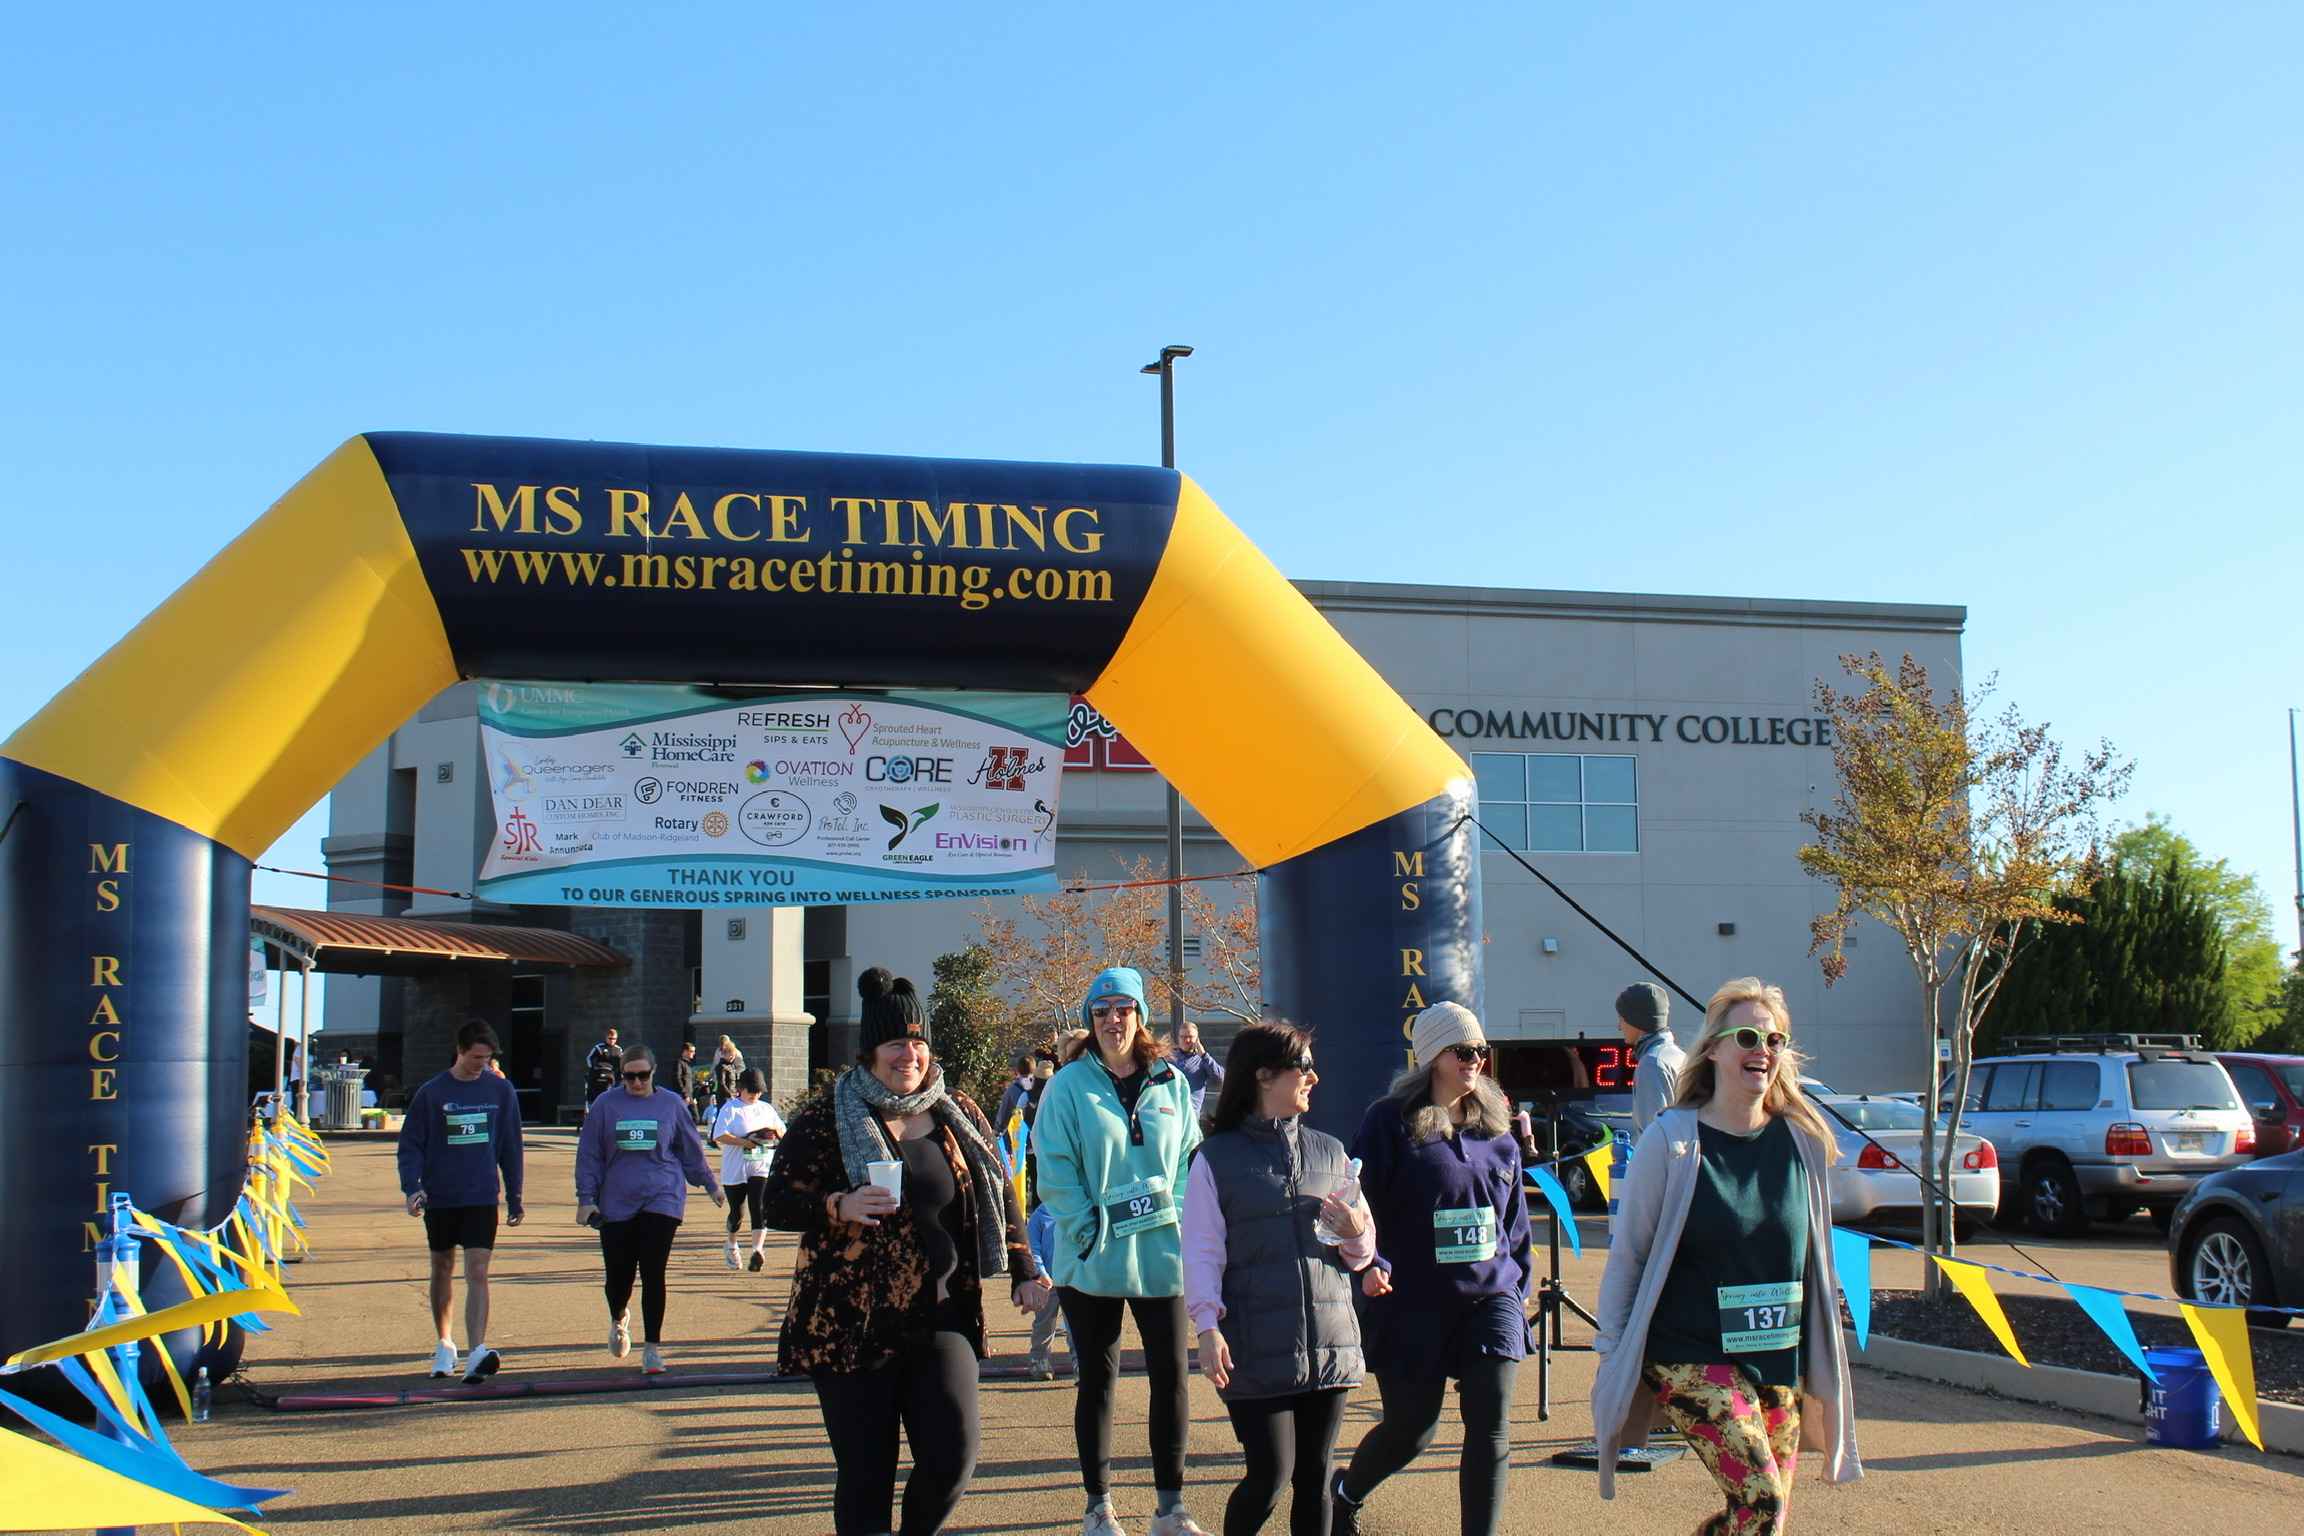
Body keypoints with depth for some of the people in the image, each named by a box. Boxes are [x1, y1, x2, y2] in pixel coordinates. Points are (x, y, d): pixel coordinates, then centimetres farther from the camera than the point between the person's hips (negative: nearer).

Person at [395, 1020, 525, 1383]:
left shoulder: (500, 1090, 2)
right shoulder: (431, 1093, -2)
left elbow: (511, 1146, 9)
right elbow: (410, 1144, -1)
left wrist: (515, 1199, 9)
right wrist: (411, 1186, -16)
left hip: (482, 1198, -1)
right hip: (439, 1198, 1)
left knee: (477, 1274, -12)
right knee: (442, 1270, 14)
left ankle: (477, 1354, -21)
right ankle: (444, 1345, 31)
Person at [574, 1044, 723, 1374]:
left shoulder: (671, 1104, 4)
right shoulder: (606, 1106, 3)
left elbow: (691, 1150, 15)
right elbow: (589, 1155, 6)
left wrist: (710, 1185, 21)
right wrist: (586, 1198, 0)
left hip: (662, 1199, -1)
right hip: (616, 1203, 1)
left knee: (653, 1274, -6)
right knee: (618, 1275, 6)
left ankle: (652, 1348, 2)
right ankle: (619, 1320, 39)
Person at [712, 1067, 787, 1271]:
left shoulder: (766, 1109, 14)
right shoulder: (730, 1108, -1)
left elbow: (783, 1133, 23)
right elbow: (719, 1136, -14)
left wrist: (775, 1129, -1)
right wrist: (745, 1142, -21)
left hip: (762, 1168, 2)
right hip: (734, 1170, -2)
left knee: (760, 1209, -15)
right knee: (737, 1211, 8)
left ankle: (758, 1249, -22)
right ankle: (731, 1245, 34)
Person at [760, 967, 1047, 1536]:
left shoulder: (958, 1114, 9)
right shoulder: (825, 1118, -2)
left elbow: (1001, 1194, 17)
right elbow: (777, 1204, -2)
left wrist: (1023, 1272, 10)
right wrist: (838, 1206, -20)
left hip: (941, 1318, 3)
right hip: (851, 1325, -2)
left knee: (952, 1458, -7)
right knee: (866, 1474, -1)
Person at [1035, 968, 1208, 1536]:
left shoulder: (1171, 1083, 7)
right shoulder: (1069, 1085, -2)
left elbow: (1191, 1158, 11)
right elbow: (1054, 1170, -6)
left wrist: (1181, 1221, -2)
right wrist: (1090, 1231, -14)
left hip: (1162, 1253, 3)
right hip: (1094, 1258, -2)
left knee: (1171, 1375, 3)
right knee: (1097, 1379, 7)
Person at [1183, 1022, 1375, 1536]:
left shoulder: (1329, 1151, 14)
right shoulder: (1218, 1157, 1)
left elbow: (1362, 1253, 18)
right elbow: (1200, 1251, -3)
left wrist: (1355, 1233, -5)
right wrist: (1208, 1327, -15)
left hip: (1330, 1344, 4)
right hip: (1257, 1352, -4)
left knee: (1314, 1477, 7)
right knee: (1270, 1474, -9)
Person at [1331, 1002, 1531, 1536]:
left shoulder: (1496, 1127, 9)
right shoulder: (1391, 1122, -6)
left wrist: (1520, 1280, 16)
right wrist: (1369, 1264, -20)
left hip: (1490, 1298, 4)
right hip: (1413, 1305, -4)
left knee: (1490, 1426, -6)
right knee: (1409, 1430, 8)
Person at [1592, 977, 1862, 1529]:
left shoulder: (1803, 1141, 3)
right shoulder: (1670, 1141, -9)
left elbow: (1817, 1260, 13)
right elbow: (1626, 1256, -3)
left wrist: (1823, 1365, 16)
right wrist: (1612, 1356, -3)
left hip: (1779, 1360, 5)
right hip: (1692, 1357, -5)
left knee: (1760, 1511, 8)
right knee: (1762, 1503, -16)